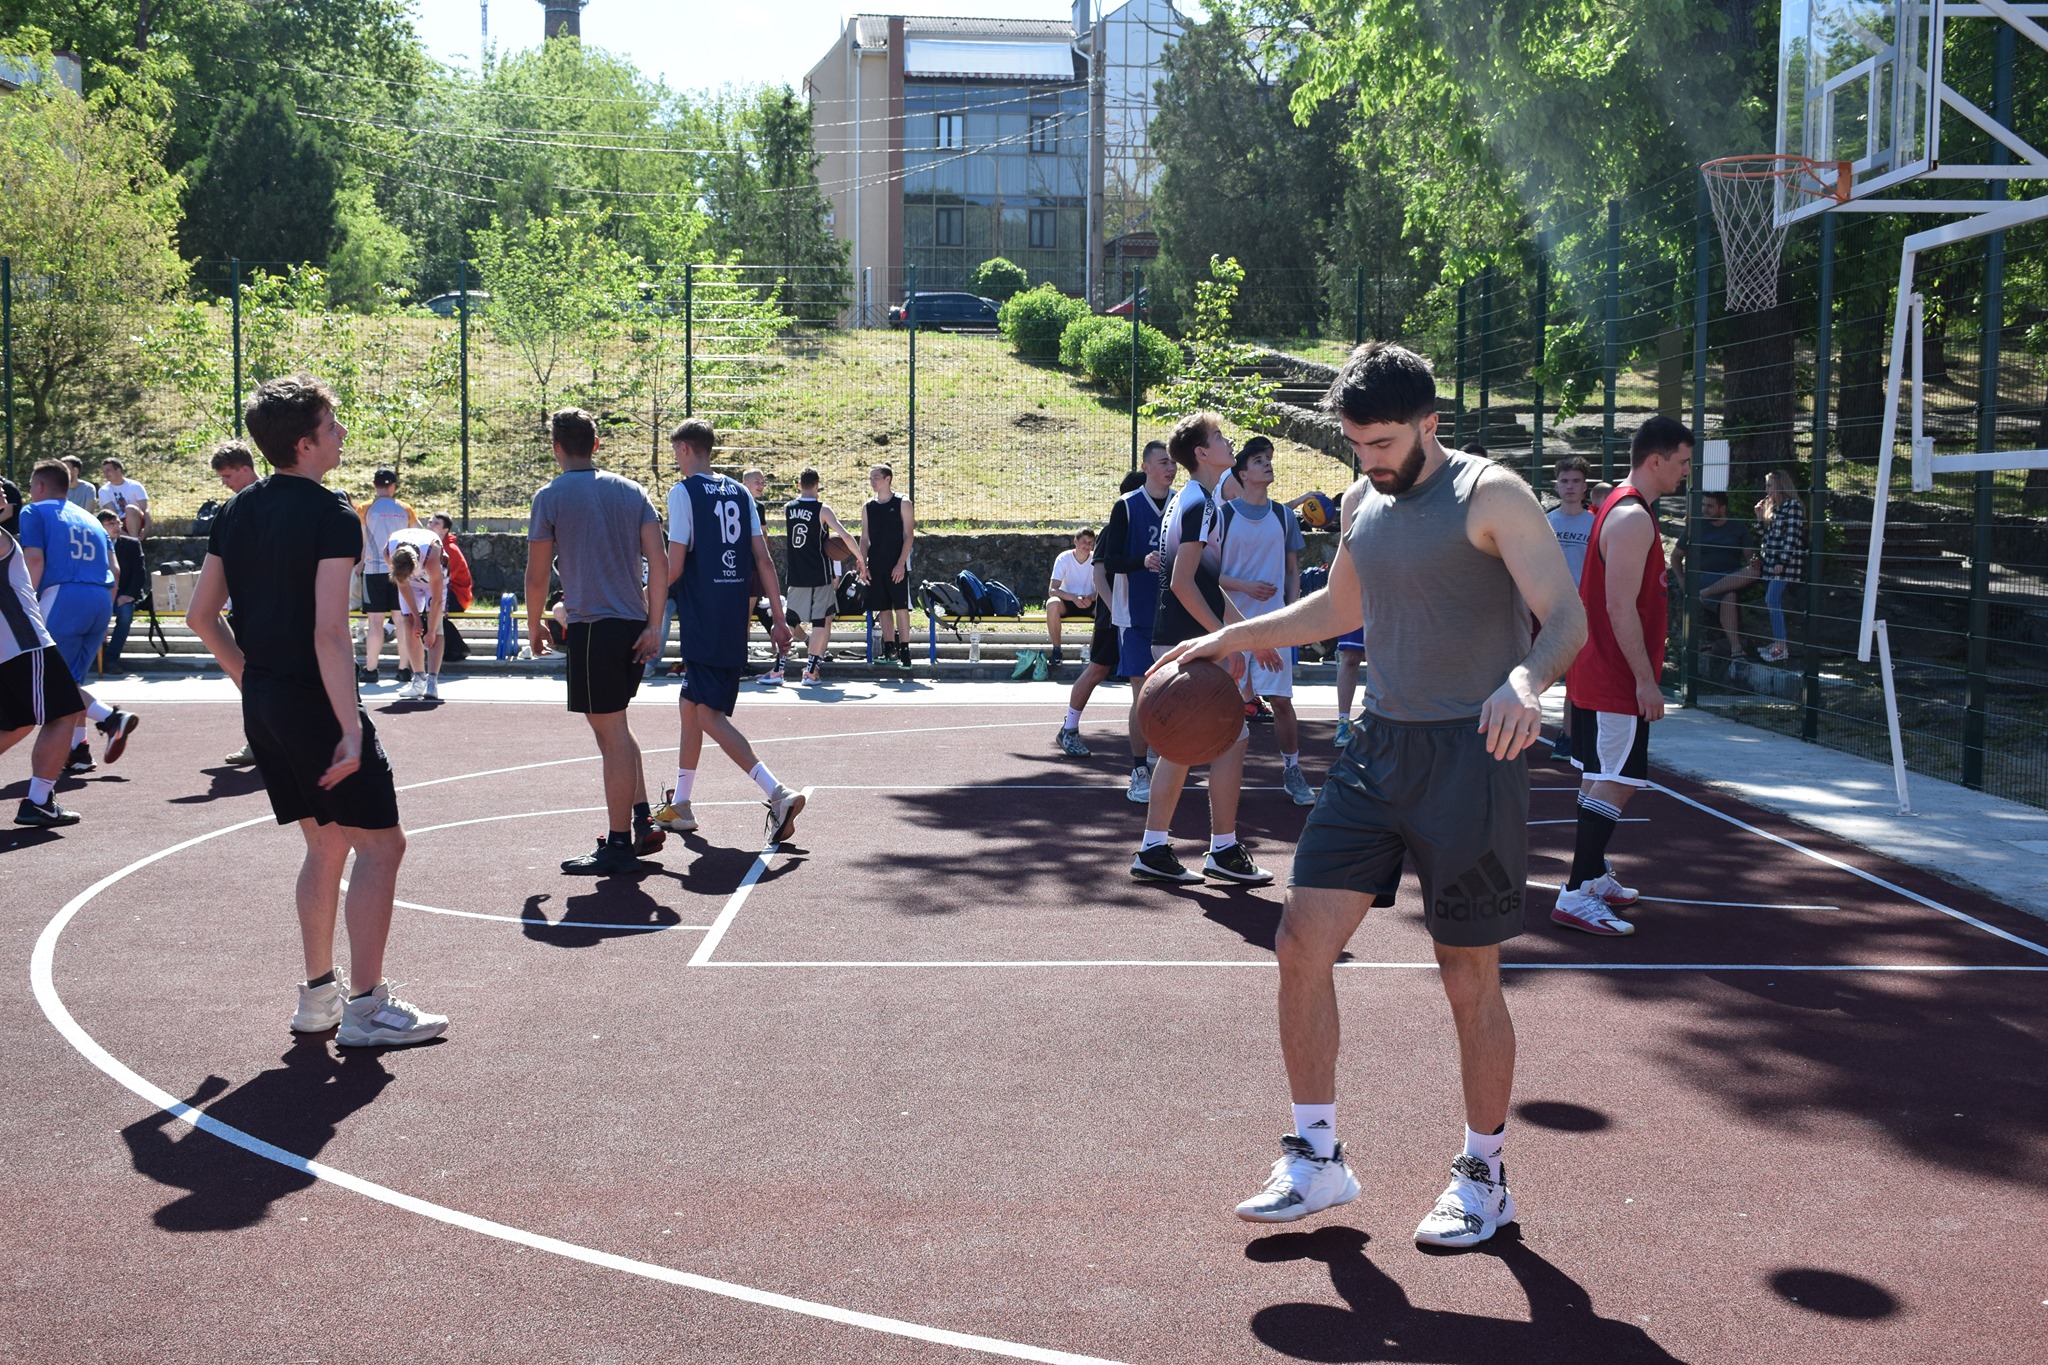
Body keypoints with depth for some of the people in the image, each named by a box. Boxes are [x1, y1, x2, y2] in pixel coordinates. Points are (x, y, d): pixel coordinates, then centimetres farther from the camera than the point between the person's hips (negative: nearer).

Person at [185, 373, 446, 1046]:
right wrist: (351, 729, -21)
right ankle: (366, 1007, 1)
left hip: (263, 705, 8)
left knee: (326, 841, 18)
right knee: (380, 843, -1)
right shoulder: (331, 514, -14)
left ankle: (319, 993, 22)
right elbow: (328, 633, -22)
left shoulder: (237, 511, 10)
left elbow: (202, 614, 12)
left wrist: (252, 680, 20)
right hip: (314, 702, -8)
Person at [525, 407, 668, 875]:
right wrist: (653, 627, 4)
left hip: (592, 627, -6)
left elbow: (536, 576, -3)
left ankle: (619, 846, 2)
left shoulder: (551, 497, -3)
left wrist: (534, 627, 12)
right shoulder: (630, 490, 10)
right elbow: (658, 561, 2)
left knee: (612, 735, -3)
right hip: (634, 625, 6)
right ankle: (643, 822, 21)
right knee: (616, 728, 21)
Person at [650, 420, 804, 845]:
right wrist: (778, 619, 9)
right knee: (690, 703, 20)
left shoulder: (683, 492, -7)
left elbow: (675, 566, -12)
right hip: (735, 620, 8)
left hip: (703, 620, -8)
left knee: (709, 714, -8)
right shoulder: (740, 493, 12)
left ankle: (778, 794, -22)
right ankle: (680, 807, 27)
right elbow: (764, 561, 8)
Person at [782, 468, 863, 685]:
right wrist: (861, 561, -8)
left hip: (796, 575, 4)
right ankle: (811, 670, -3)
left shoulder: (787, 508, 3)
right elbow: (846, 537, -17)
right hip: (819, 575, -4)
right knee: (823, 620, 4)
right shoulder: (822, 510, -10)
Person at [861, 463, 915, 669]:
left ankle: (904, 650, -6)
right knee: (883, 608, 6)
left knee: (900, 607, -7)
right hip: (876, 566, 5)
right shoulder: (868, 507, 11)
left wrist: (901, 563, -15)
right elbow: (864, 539, 13)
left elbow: (909, 535, -6)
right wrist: (863, 565, 2)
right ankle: (890, 650, 12)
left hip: (897, 566, -5)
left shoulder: (902, 504, -2)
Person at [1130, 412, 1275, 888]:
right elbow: (1183, 582, -20)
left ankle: (1153, 851, 12)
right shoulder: (1200, 504, -13)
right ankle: (1223, 851, 4)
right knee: (1232, 738, -3)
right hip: (1191, 640, -10)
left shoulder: (1190, 501, 19)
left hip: (1175, 640, 10)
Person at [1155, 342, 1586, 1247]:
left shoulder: (1490, 496, -11)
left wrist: (1526, 677, -41)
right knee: (1301, 943, 0)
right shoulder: (1361, 503, 11)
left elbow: (1567, 618, -20)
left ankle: (1483, 1175, 22)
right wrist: (1231, 639, 25)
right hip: (1377, 749, 7)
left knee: (1470, 981, 3)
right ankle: (1316, 1159, 13)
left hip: (1468, 759, -6)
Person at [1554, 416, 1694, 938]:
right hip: (1616, 679, -11)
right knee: (1617, 782, -10)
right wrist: (1645, 680, -21)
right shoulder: (1633, 518, -18)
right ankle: (1575, 896, -11)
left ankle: (1594, 877, 27)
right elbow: (1621, 606, -23)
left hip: (1596, 673, 11)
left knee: (1599, 776, 17)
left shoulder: (1620, 507, 15)